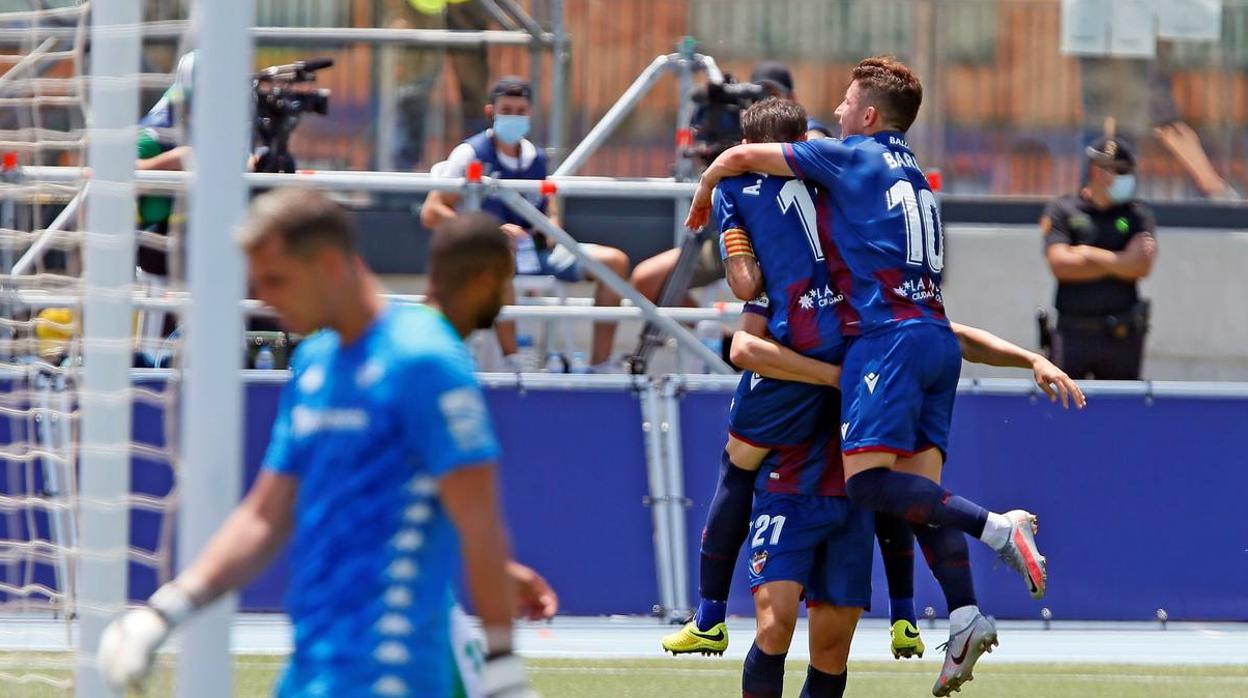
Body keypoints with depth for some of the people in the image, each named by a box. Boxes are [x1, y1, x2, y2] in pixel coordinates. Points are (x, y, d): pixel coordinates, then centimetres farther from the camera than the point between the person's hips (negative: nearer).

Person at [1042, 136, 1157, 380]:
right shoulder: (1062, 210, 5)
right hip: (1072, 332, -2)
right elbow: (1059, 265, -9)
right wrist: (1119, 261, -5)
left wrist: (1089, 255, -6)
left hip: (1122, 334, 2)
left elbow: (1142, 267, -5)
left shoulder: (1138, 214, 10)